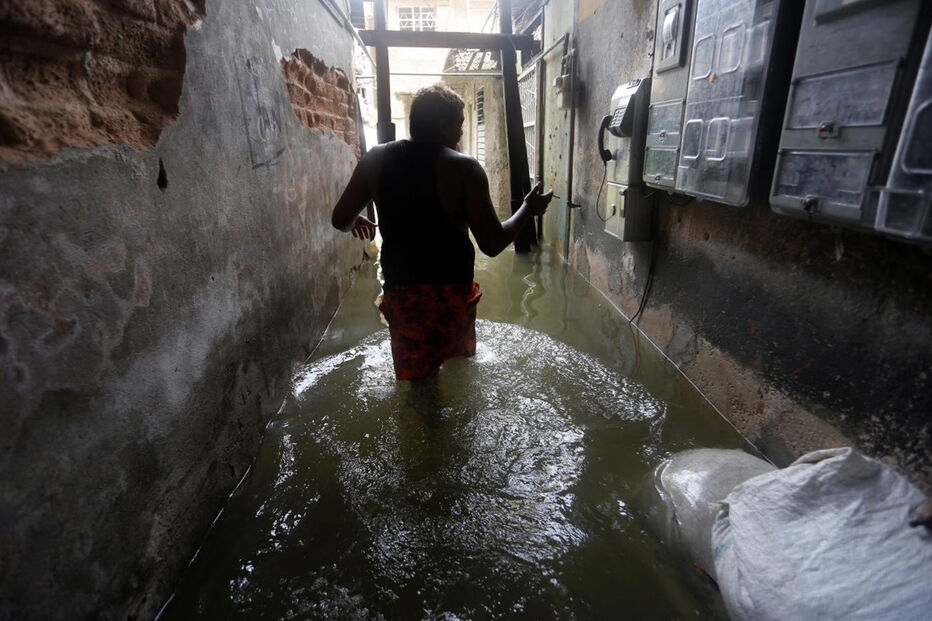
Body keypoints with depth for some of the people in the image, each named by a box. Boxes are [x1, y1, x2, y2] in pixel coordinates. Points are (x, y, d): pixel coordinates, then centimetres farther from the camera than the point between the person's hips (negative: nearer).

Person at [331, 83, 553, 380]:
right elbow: (493, 244, -14)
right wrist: (528, 209, 3)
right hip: (451, 294, -2)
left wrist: (356, 221, 29)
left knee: (414, 380, 17)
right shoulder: (464, 168, -13)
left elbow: (341, 219, 6)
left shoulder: (376, 159, -1)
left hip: (400, 294, 3)